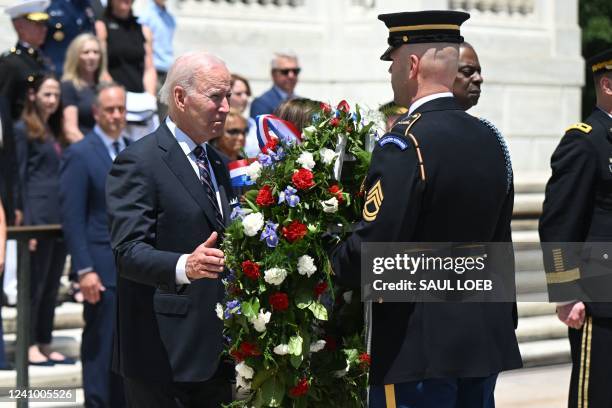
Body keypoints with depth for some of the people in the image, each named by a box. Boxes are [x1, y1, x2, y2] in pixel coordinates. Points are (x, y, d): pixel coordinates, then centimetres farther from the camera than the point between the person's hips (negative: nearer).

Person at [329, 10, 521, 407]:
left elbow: (372, 248, -22)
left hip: (420, 344, -8)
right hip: (486, 340, 8)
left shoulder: (405, 143, -16)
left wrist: (333, 262, -1)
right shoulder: (491, 141, 8)